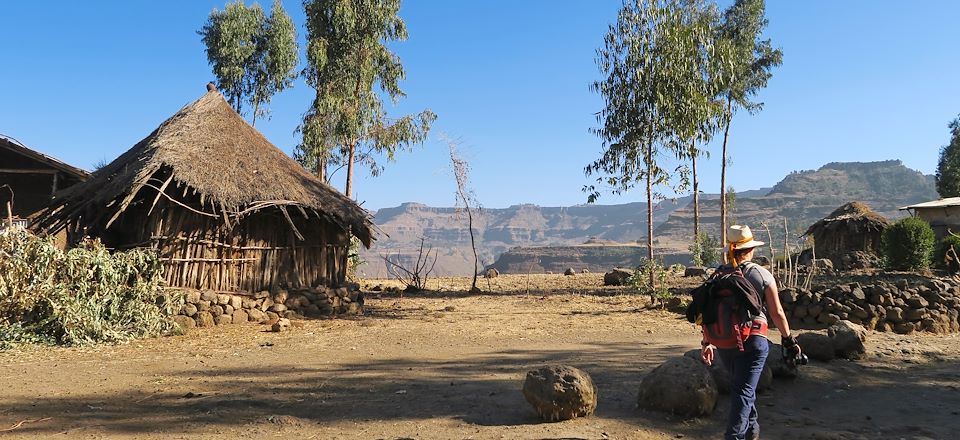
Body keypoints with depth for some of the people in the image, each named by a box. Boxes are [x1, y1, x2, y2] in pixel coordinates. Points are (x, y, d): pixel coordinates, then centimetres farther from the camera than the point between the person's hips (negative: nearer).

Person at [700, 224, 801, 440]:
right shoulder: (762, 274, -4)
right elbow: (777, 313, -2)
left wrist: (707, 342, 11)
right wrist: (788, 339, 11)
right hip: (754, 341, -4)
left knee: (741, 385, 24)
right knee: (744, 390, -3)